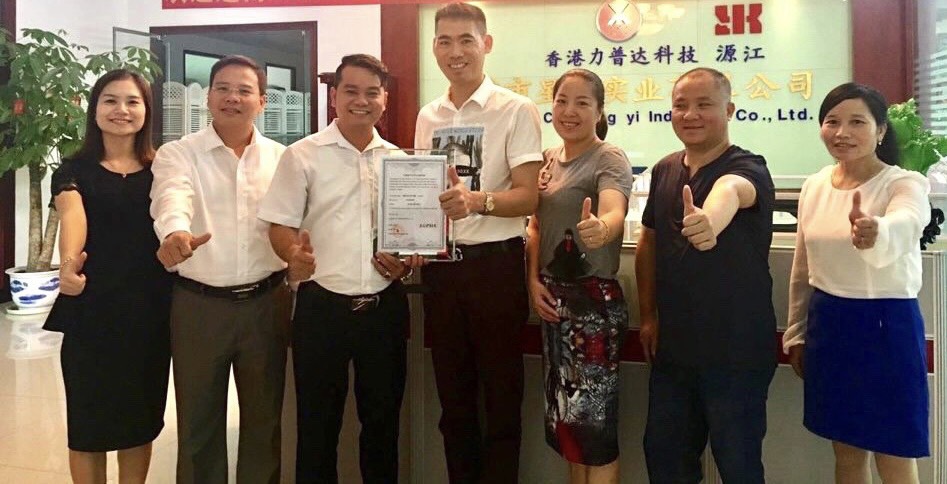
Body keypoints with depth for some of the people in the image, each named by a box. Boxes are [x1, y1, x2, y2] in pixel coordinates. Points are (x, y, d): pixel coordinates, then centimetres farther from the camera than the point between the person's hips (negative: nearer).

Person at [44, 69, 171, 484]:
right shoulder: (74, 170, 0)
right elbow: (72, 216, -19)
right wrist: (69, 262, -39)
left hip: (150, 311, 2)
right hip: (91, 310, -2)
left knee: (141, 417, 13)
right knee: (88, 420, 7)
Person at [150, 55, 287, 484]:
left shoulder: (281, 158, 7)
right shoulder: (177, 154, -2)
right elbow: (171, 200, -23)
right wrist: (176, 233, -43)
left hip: (265, 301, 2)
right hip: (199, 303, -1)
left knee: (264, 416, 14)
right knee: (198, 419, 11)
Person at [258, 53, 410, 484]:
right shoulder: (302, 156, -2)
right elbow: (280, 226, -4)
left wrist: (407, 261, -3)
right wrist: (294, 255, -25)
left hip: (385, 306, 3)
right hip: (322, 305, -3)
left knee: (382, 418, 15)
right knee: (318, 422, 9)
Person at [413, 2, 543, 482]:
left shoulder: (516, 110, -5)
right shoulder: (428, 117, 12)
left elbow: (529, 197, -12)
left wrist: (476, 201, -30)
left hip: (495, 264, -5)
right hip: (440, 265, 5)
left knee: (501, 397, 5)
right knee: (453, 396, 15)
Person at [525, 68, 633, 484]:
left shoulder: (609, 159, -12)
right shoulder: (548, 159, 9)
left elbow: (613, 213, -32)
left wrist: (600, 229, -55)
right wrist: (534, 280, 0)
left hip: (595, 300, -7)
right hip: (554, 297, 7)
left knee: (594, 418, -1)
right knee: (565, 414, 16)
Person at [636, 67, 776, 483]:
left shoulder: (747, 170, -14)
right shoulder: (664, 170, 5)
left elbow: (729, 190, -40)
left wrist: (710, 219, -63)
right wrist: (648, 316, 9)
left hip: (736, 351, -6)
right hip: (672, 346, 6)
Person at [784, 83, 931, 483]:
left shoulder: (906, 184, -12)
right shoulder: (814, 186, 4)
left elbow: (902, 227, -38)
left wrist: (875, 233, -60)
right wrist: (796, 333, 13)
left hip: (886, 324, -5)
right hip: (828, 324, 5)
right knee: (847, 452, 16)